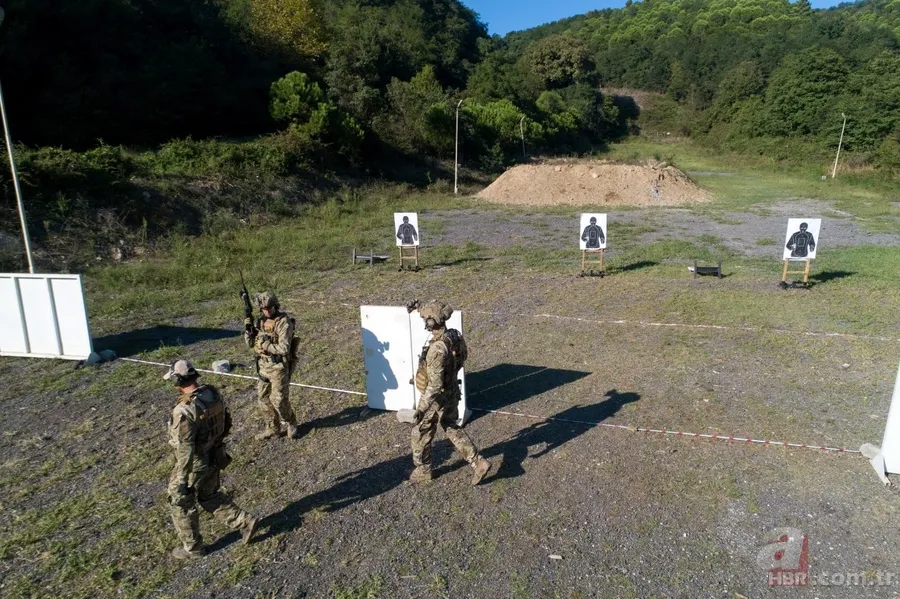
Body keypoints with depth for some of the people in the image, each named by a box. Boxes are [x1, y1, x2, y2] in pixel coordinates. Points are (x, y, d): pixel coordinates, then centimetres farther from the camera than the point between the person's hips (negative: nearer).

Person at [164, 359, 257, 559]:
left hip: (195, 462, -7)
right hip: (214, 457, 7)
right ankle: (245, 522, 25)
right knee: (209, 496, 27)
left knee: (181, 503, 17)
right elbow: (226, 421, 6)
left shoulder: (184, 410, -32)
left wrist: (182, 480, -20)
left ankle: (193, 547, 34)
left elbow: (185, 449, -28)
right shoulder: (214, 393, -8)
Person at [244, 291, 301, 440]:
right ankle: (273, 428, 27)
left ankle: (291, 424, 24)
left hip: (280, 367, -7)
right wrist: (248, 329, -13)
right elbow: (250, 344, 4)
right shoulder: (260, 321, 3)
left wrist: (265, 345, -21)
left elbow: (284, 349, -23)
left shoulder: (284, 322, -19)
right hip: (264, 365, 7)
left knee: (279, 400, -1)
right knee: (263, 398, 12)